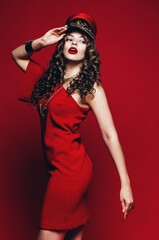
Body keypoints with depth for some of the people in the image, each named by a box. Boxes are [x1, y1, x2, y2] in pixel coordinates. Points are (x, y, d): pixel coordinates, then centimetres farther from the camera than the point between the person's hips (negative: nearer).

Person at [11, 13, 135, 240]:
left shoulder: (89, 86, -7)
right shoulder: (50, 78, 12)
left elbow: (110, 135, -11)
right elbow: (17, 55, 24)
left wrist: (125, 183, -14)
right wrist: (40, 42, 6)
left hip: (70, 168, -6)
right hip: (58, 167, 6)